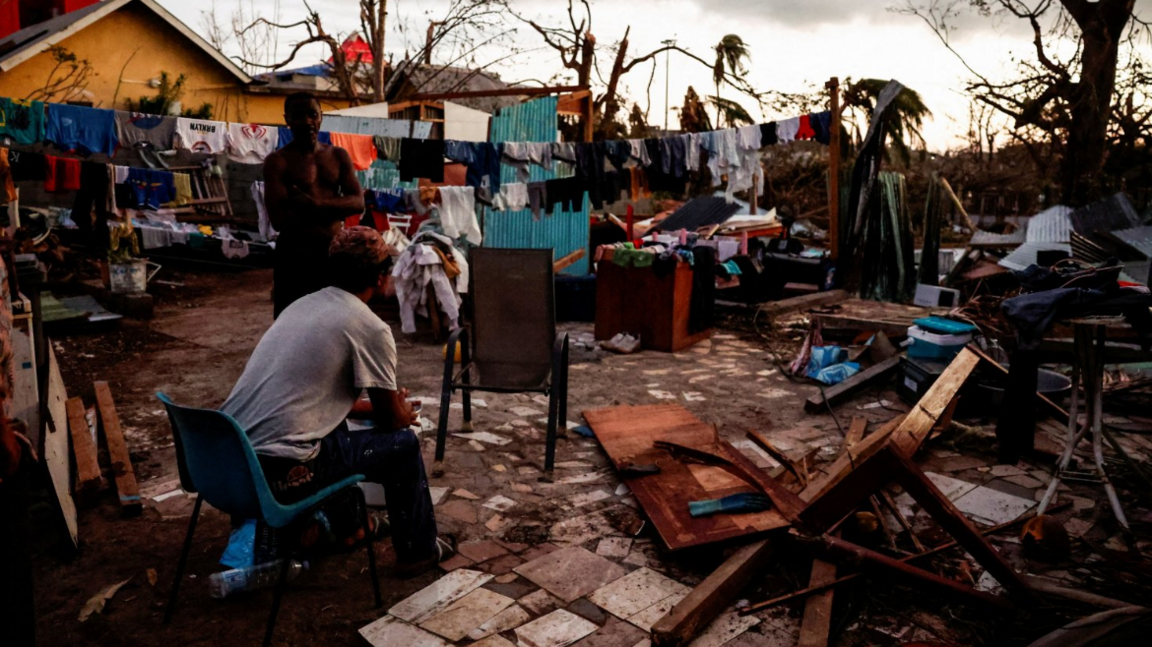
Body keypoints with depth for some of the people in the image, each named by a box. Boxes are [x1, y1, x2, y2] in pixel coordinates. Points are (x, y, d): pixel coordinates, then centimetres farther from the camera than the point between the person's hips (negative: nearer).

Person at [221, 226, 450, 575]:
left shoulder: (302, 304, 14)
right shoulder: (370, 328, -10)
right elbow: (392, 419, 2)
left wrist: (390, 407, 30)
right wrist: (405, 411, 25)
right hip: (277, 474, -8)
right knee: (403, 443, 8)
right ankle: (418, 550, 25)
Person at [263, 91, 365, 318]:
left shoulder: (338, 156, 9)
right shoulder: (277, 161, -5)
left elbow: (358, 202, -3)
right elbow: (279, 219, -16)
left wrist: (315, 204, -17)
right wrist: (335, 209, -11)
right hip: (295, 255, -4)